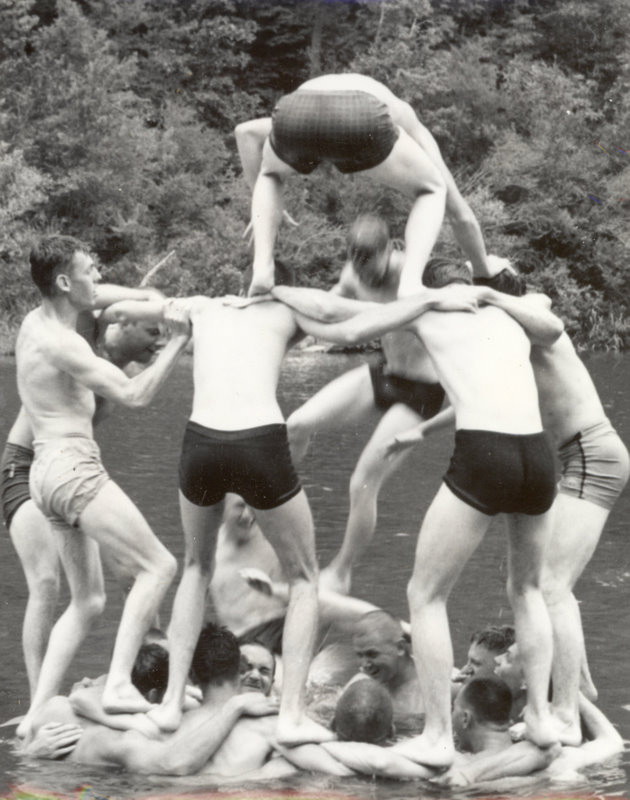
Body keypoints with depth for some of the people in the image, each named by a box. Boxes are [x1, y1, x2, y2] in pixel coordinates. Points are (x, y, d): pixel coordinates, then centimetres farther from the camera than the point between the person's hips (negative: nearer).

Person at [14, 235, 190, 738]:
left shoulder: (36, 323, 12)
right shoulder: (60, 343, -17)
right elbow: (135, 395, -19)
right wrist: (179, 342, -12)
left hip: (50, 473, 10)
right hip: (72, 469, -10)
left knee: (88, 600, 14)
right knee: (157, 565, -11)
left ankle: (38, 713, 9)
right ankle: (119, 684, -20)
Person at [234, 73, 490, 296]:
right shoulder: (414, 132, 42)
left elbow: (245, 132, 47)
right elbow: (462, 215, 44)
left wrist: (262, 211, 52)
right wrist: (484, 278, 56)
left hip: (296, 114, 3)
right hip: (359, 122, -3)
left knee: (271, 176, 41)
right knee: (431, 192, 28)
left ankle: (262, 268, 17)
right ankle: (409, 285, 2)